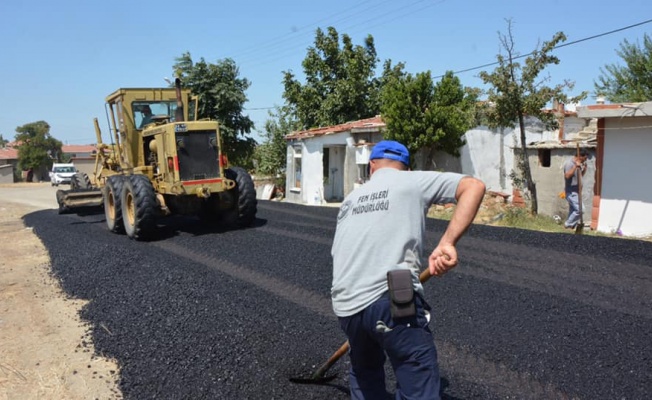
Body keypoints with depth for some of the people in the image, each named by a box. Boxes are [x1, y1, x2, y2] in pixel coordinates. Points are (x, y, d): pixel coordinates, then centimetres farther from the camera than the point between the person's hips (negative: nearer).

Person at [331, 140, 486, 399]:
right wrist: (447, 242, -9)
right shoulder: (414, 181, 9)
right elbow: (474, 186, -2)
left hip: (345, 305, 6)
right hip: (392, 299, -5)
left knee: (364, 371, 30)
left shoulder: (351, 199, 22)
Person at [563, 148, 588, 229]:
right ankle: (568, 224, -1)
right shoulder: (569, 163, -17)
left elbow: (581, 175, 22)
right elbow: (567, 176, -30)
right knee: (579, 209, -14)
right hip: (571, 192, -9)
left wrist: (584, 168, 5)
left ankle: (570, 227, 20)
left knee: (573, 210, 12)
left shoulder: (580, 163, 12)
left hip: (576, 191, 9)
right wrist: (575, 166, -32)